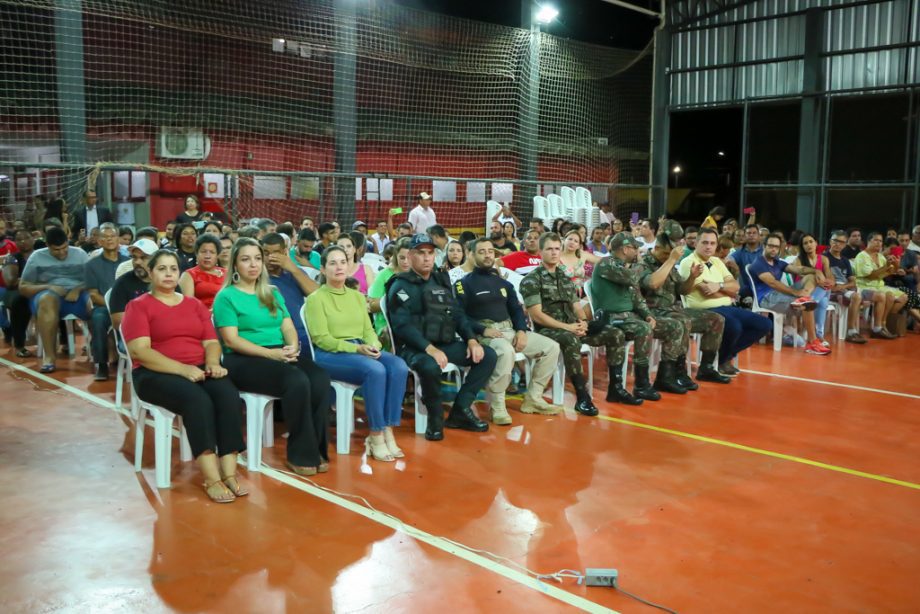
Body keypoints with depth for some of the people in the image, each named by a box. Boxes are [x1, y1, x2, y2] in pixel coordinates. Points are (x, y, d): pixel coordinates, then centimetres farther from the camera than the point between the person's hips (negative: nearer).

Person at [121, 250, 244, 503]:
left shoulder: (194, 304, 19)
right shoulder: (138, 306, 3)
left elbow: (211, 341, 12)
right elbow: (140, 351, -10)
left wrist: (213, 363, -12)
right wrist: (183, 369, -22)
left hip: (200, 369, 4)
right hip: (156, 374, -4)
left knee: (228, 394, -28)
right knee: (197, 399, -35)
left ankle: (229, 473, -29)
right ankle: (212, 478, -33)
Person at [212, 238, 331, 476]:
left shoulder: (273, 293, 21)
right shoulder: (226, 297, 2)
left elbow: (288, 327, 13)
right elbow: (231, 340, -9)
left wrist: (292, 346, -11)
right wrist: (271, 353, -18)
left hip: (282, 355, 6)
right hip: (244, 360, -5)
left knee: (320, 379, -26)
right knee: (297, 382, -33)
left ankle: (317, 449, -18)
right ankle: (300, 454, -21)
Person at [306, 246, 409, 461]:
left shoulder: (357, 296, 19)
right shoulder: (316, 298, -2)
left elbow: (368, 329, 14)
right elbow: (321, 338, -10)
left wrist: (374, 345, -10)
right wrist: (356, 348, -20)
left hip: (361, 351, 6)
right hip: (330, 355, -6)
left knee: (399, 366, -24)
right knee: (375, 370, -34)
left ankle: (388, 431, -21)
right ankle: (376, 435, -23)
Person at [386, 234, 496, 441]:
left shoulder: (441, 282, 18)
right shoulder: (401, 286, -4)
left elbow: (458, 314, 17)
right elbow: (402, 325, -16)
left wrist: (471, 339, -2)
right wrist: (429, 348, -28)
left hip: (446, 344, 7)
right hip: (414, 347, -7)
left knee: (488, 356, -6)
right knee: (430, 366, -39)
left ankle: (461, 410, -4)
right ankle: (435, 417, -11)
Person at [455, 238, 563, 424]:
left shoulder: (502, 281, 19)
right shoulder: (464, 283, 1)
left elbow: (516, 309, 17)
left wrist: (521, 330, -2)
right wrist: (483, 330, -21)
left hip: (509, 330, 7)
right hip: (483, 333, -7)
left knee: (551, 347, -5)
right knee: (506, 351, -40)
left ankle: (533, 398, 3)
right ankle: (496, 406, -25)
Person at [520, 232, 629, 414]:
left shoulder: (565, 277, 19)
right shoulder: (531, 280, -4)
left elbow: (576, 305, 18)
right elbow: (536, 315, -12)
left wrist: (583, 321, -7)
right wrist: (566, 327, -19)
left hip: (571, 326, 7)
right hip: (547, 330, -7)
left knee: (615, 334, -8)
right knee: (571, 340, -41)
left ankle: (616, 388, -2)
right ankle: (582, 397, -34)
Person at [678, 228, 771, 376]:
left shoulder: (717, 261, 18)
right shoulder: (689, 263, -8)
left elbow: (736, 286, 9)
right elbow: (707, 292, -16)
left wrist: (720, 285, -9)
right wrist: (728, 291, -4)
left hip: (727, 308, 9)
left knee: (764, 324, 0)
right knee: (734, 327, -36)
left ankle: (726, 355, 6)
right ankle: (721, 360, -4)